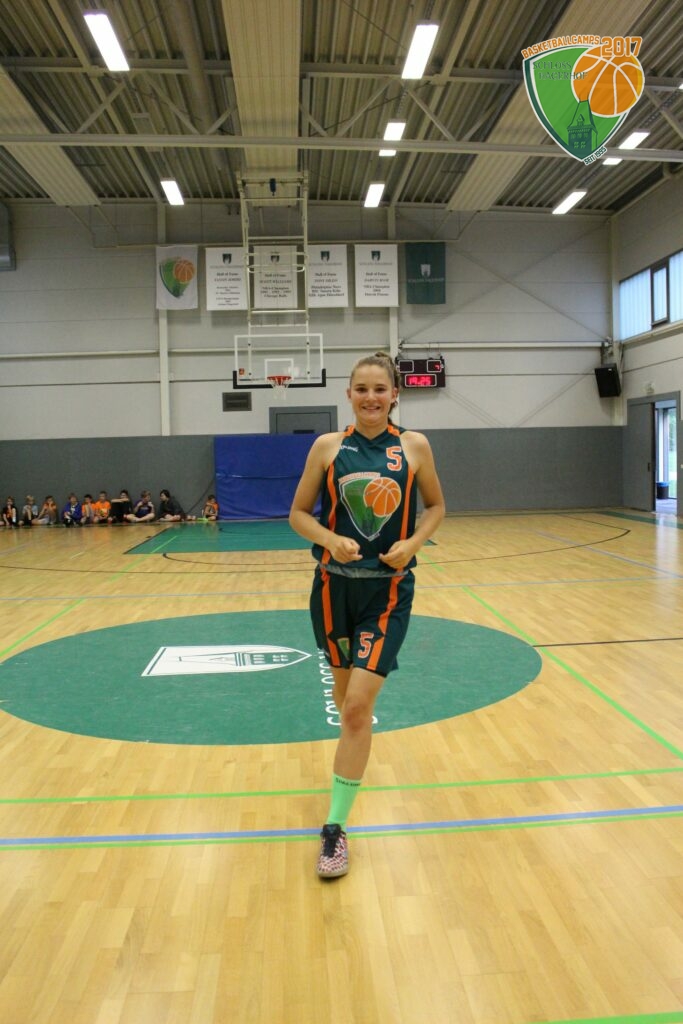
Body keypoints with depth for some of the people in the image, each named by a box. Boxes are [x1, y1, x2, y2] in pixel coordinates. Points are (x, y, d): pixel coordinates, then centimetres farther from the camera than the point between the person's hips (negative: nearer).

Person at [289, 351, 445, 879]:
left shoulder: (414, 446, -2)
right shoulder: (328, 446, -1)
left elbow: (436, 506, 9)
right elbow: (299, 513, 3)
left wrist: (412, 543, -9)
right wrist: (331, 538, -17)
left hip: (388, 590, -2)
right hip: (335, 584, 2)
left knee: (358, 708, -10)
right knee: (346, 693, 19)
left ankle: (336, 827, 5)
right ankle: (357, 752, 55)